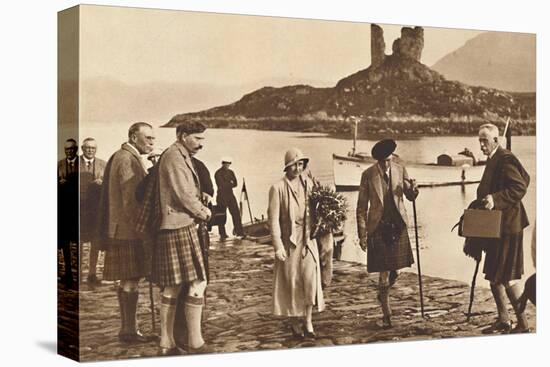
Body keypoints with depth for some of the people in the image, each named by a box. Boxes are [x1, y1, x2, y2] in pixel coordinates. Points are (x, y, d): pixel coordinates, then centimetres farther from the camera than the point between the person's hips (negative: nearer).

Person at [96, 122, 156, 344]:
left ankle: (128, 328, 19)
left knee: (127, 281, 13)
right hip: (128, 230, -11)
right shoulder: (127, 159, -15)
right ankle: (129, 331, -3)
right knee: (130, 281, -6)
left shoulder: (123, 157, 19)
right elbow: (131, 199, -19)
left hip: (123, 231, 11)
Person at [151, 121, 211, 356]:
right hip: (180, 228, -10)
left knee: (172, 287, 10)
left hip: (175, 229, 10)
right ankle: (195, 343, -3)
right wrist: (203, 212, -3)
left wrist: (200, 204, 6)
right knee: (197, 284, -8)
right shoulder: (173, 156, -12)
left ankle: (166, 344, 14)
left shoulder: (182, 158, 20)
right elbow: (184, 194, -17)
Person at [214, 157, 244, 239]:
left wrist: (226, 185, -11)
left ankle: (239, 232, 0)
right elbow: (221, 185, -18)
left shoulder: (231, 172, 13)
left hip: (230, 195, 5)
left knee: (236, 213, -3)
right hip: (221, 196, -5)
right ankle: (222, 234, 6)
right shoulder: (218, 173, -8)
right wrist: (230, 183, -4)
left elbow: (235, 184, 4)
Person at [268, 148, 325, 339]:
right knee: (292, 282, 5)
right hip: (288, 240, -3)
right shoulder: (278, 188, -7)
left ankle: (308, 321, 3)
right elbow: (273, 219, -9)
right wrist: (278, 246, -12)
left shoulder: (308, 183, 6)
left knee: (310, 278, -7)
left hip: (308, 239, 3)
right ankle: (294, 322, 19)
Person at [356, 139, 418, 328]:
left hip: (398, 225, 3)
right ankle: (386, 314, 7)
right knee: (384, 271, -2)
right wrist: (362, 234, -6)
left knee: (395, 269, 7)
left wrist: (412, 189, -14)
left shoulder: (400, 170, 2)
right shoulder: (368, 175, -7)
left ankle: (383, 294, 38)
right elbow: (362, 206, -3)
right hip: (378, 226, -3)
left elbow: (410, 197, 11)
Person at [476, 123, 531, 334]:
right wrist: (484, 200, 16)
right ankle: (503, 321, 24)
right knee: (493, 276, 15)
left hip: (506, 226, -11)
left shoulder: (505, 159, -17)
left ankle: (523, 325, 0)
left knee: (506, 278, -8)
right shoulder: (493, 160, 15)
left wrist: (496, 199, -33)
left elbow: (520, 187, -25)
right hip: (495, 226, 11)